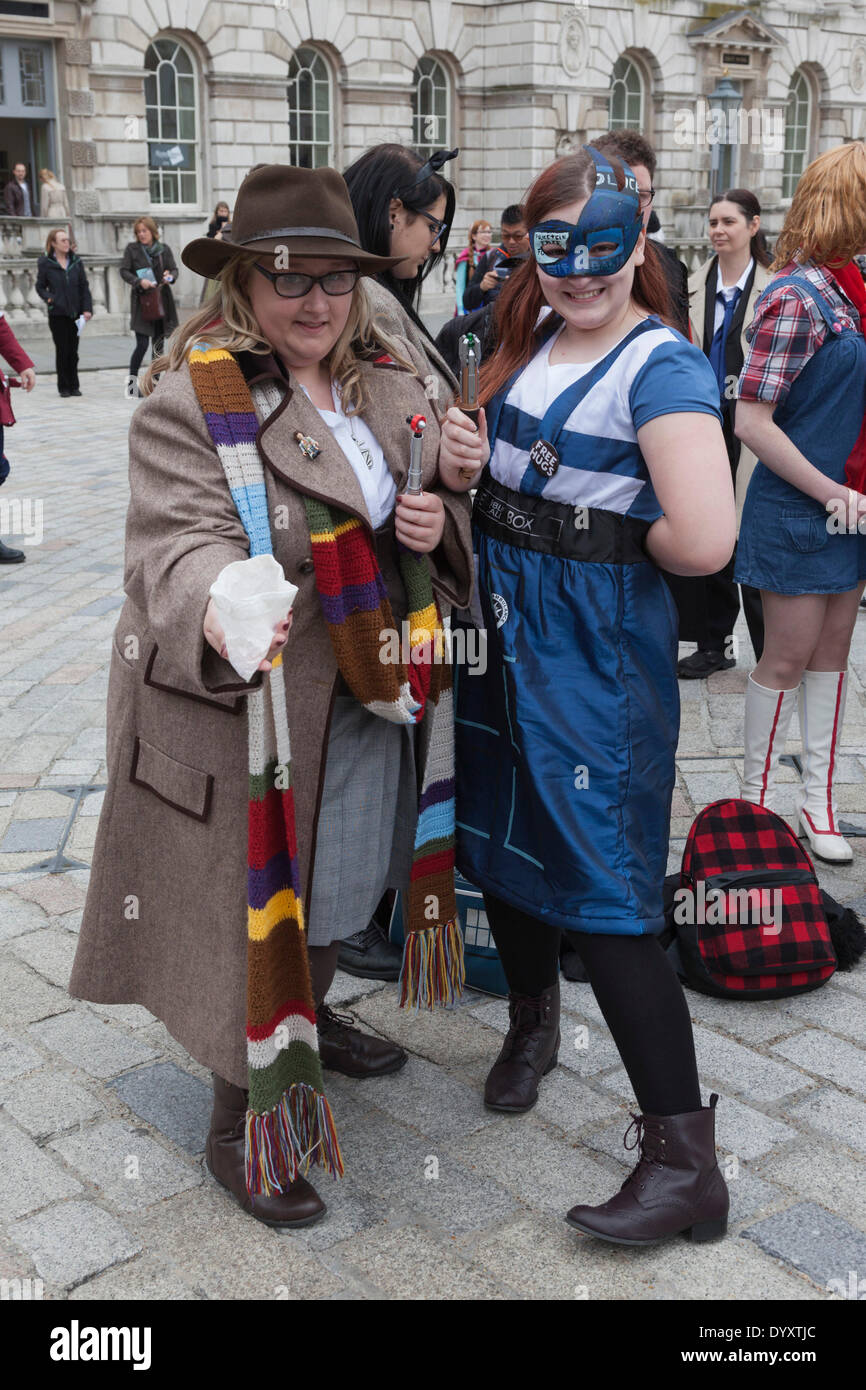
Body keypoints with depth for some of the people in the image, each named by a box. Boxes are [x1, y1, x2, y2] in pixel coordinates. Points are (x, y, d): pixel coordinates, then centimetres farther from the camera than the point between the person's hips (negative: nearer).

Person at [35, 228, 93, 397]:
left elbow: (84, 287, 7)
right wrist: (49, 298, -14)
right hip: (57, 313, -2)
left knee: (73, 351, 5)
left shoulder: (76, 261, 7)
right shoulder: (45, 263, -1)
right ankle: (63, 387, 9)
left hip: (75, 312, 2)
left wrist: (87, 309, -2)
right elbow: (40, 287, 5)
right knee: (62, 350, 0)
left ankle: (74, 386, 14)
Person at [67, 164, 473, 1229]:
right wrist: (218, 612, -48)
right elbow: (183, 540, -26)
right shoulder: (191, 400, -15)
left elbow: (452, 501, 16)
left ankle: (310, 1021, 51)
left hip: (375, 694, 7)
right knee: (259, 903, 4)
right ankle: (238, 1123, 24)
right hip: (249, 706, -6)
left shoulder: (393, 376, 6)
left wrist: (439, 519, -9)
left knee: (343, 877, 22)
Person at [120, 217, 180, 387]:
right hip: (141, 301, -3)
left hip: (162, 301, 3)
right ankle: (132, 379, 5)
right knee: (142, 344, -11)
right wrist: (139, 281, -17)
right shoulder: (132, 249, 3)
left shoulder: (164, 249, 9)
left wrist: (170, 276, -15)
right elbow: (124, 271, -1)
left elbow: (174, 269, 8)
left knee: (158, 344, 7)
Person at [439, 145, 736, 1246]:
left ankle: (685, 1162, 3)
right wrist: (460, 460, -1)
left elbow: (703, 543, -28)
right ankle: (532, 1020, 47)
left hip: (598, 650, -8)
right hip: (502, 624, 8)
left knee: (602, 891, -8)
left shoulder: (662, 367, -17)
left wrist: (615, 532, -9)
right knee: (499, 836, 20)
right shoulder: (529, 340, 8)